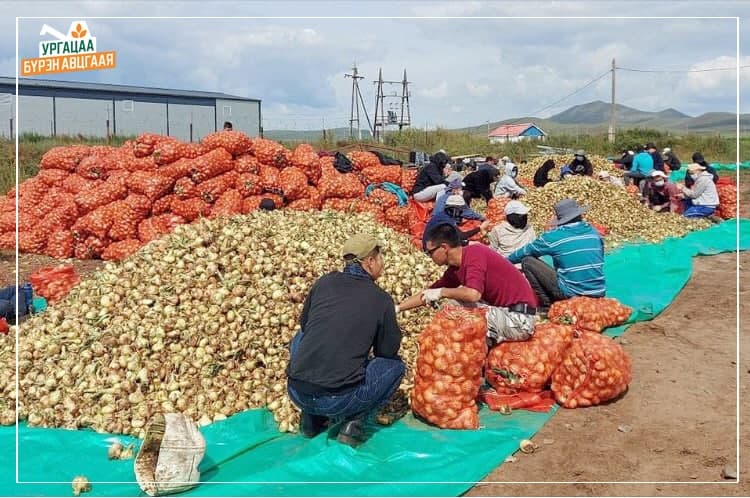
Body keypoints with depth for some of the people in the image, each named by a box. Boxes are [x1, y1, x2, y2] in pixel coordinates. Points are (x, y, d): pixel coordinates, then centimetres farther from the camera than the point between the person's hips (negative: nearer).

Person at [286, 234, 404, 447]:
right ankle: (354, 422, 6)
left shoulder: (324, 282, 7)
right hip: (338, 401, -3)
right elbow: (388, 351, 10)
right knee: (395, 365, 19)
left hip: (296, 392, 3)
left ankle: (311, 418, 24)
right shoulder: (382, 300, -1)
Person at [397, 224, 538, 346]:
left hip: (519, 319, -9)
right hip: (504, 312, 9)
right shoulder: (455, 270, 8)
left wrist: (442, 292, -15)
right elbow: (427, 295, 18)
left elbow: (473, 294, -31)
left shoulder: (474, 253, -17)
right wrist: (395, 308, 19)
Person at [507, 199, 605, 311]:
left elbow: (525, 252, 9)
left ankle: (547, 306, 5)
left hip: (571, 293, -6)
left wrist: (506, 260, 28)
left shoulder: (553, 236, -5)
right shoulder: (594, 232, 7)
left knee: (527, 261, 4)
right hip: (598, 293, 6)